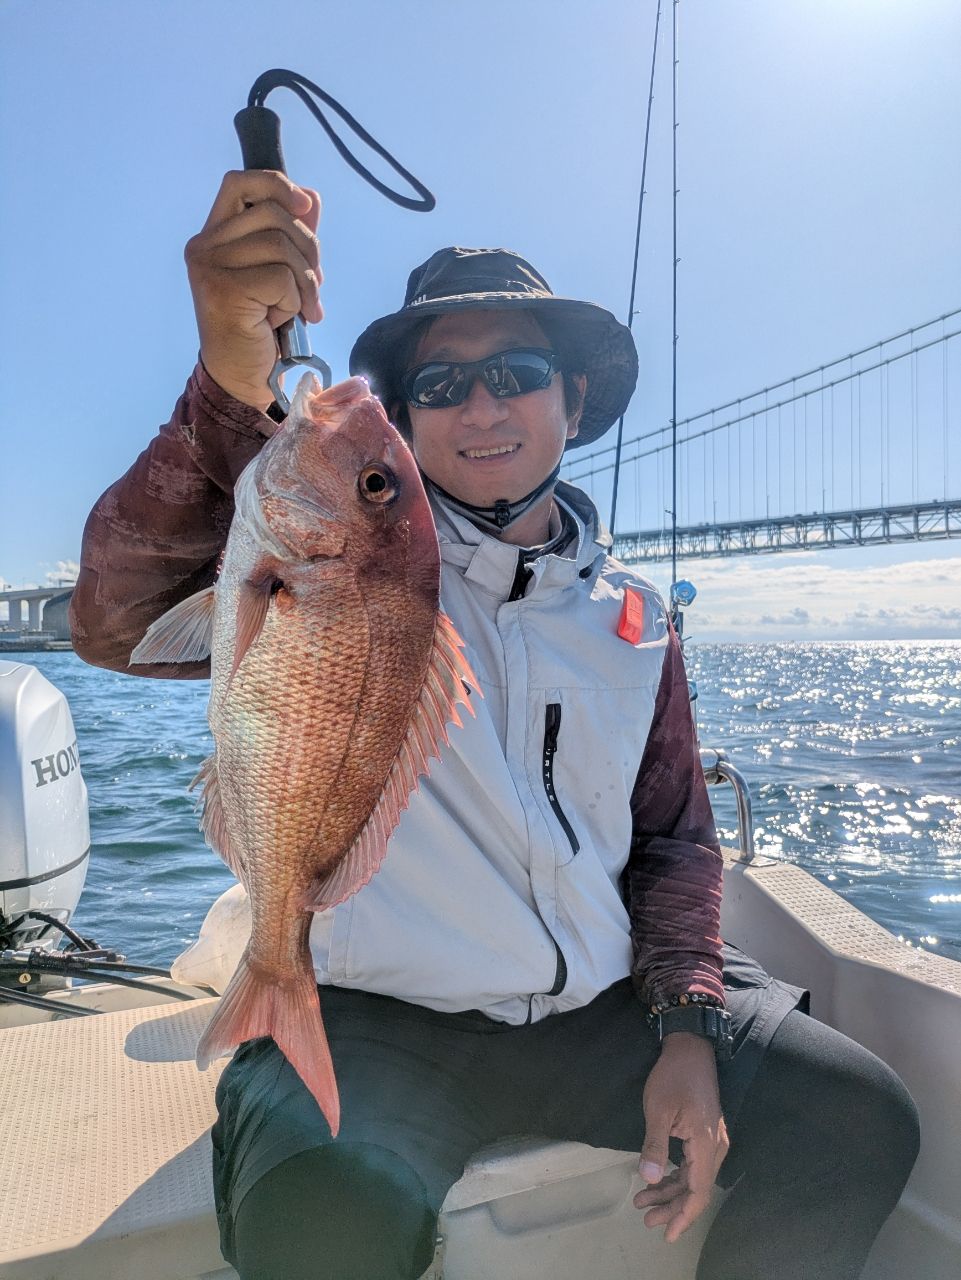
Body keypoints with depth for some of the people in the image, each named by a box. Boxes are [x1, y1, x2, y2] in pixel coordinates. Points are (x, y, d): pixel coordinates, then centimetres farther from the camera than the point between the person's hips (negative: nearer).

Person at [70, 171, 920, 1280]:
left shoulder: (630, 619, 7)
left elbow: (674, 838, 11)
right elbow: (123, 619, -23)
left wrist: (687, 1026, -4)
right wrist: (229, 392, -39)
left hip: (603, 1010, 4)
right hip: (381, 1019, -3)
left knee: (860, 1122, -8)